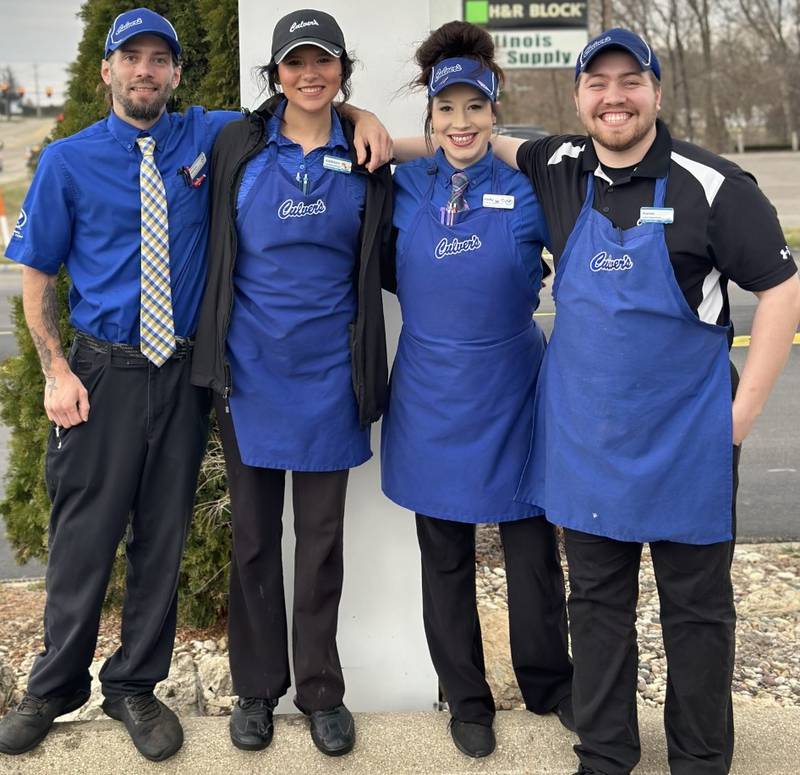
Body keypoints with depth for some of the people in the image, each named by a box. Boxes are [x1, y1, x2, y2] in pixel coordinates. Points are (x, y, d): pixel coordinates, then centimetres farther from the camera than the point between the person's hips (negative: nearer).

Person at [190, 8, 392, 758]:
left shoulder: (366, 158, 2)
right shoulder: (238, 145, 1)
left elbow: (379, 258, 12)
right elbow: (217, 249, 7)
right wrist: (212, 352, 4)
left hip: (328, 371, 0)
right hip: (248, 366, 0)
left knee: (321, 537, 8)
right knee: (253, 532, 10)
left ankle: (321, 688, 23)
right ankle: (256, 686, 25)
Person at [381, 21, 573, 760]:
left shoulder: (528, 189, -4)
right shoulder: (404, 188, -1)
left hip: (513, 389, -1)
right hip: (433, 395, 1)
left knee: (534, 549, 9)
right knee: (446, 557, 11)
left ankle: (549, 683, 31)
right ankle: (466, 698, 28)